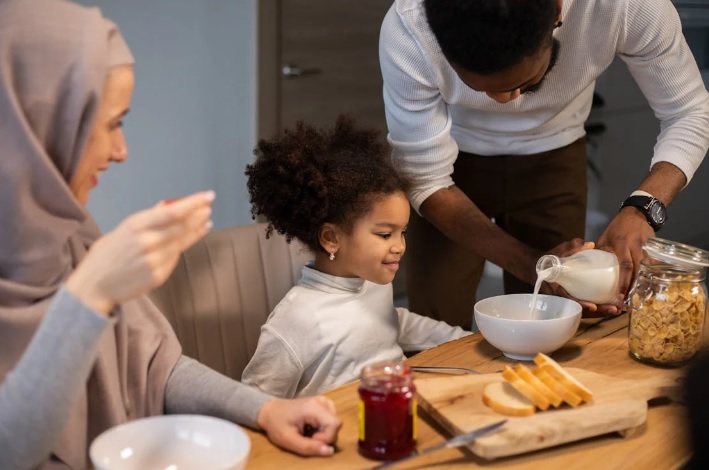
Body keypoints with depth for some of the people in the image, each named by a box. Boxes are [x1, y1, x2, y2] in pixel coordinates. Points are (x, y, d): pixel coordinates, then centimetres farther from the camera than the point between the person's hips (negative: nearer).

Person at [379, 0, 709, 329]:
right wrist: (533, 264, -37)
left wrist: (643, 207, -38)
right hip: (454, 159, -1)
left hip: (553, 158, 1)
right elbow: (425, 180, -25)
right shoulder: (407, 32, -34)